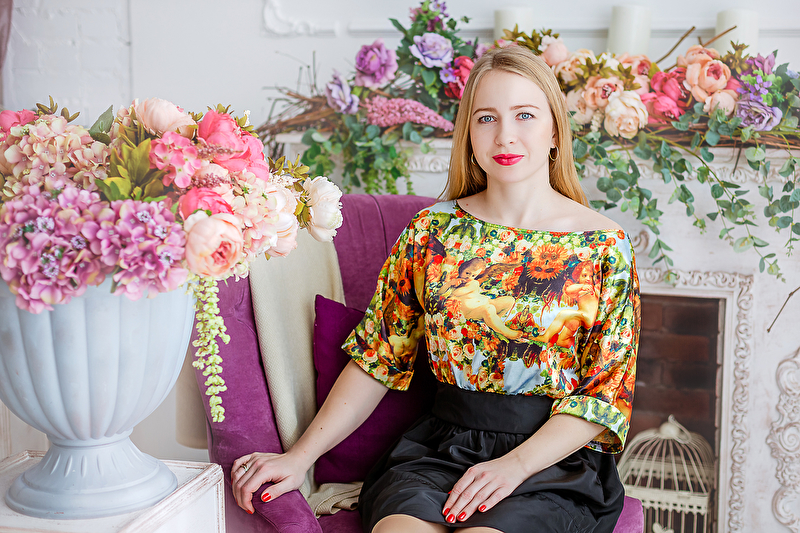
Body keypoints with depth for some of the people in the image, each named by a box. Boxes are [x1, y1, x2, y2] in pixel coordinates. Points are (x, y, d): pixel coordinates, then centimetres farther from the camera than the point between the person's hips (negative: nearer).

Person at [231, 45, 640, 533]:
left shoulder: (605, 246, -1)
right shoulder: (433, 230, 5)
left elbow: (605, 392, -2)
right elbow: (377, 358, 7)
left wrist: (515, 464, -16)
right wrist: (300, 456, -2)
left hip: (558, 459, -1)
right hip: (443, 445, 2)